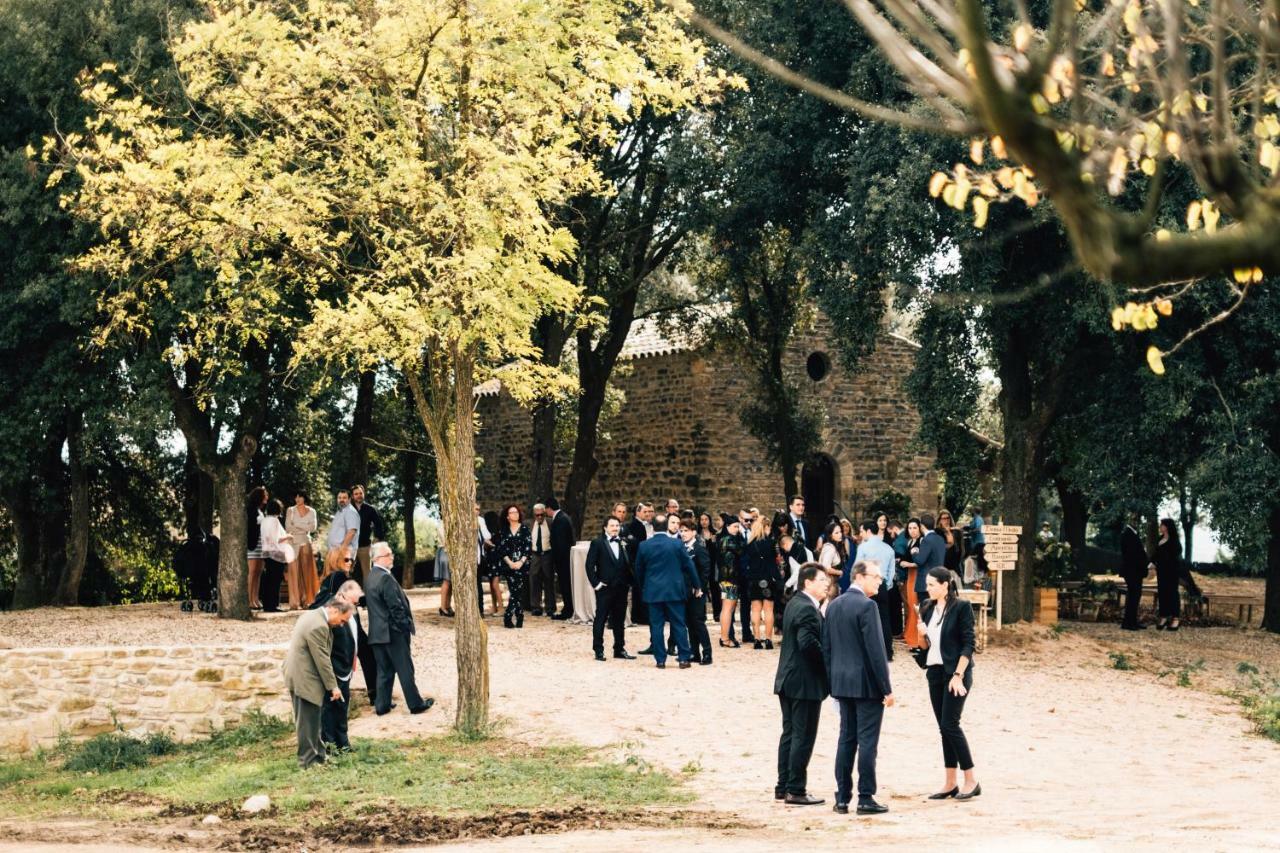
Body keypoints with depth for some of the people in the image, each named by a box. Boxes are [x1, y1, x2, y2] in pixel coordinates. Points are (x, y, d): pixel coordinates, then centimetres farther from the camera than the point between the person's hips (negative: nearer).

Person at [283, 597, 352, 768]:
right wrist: (333, 686, -12)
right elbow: (322, 659, -20)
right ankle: (308, 761, 4)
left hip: (298, 675, 10)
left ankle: (317, 755, 24)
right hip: (305, 679, -10)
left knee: (310, 720, 16)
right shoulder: (319, 626, -23)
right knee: (308, 721, -2)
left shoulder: (311, 616, 11)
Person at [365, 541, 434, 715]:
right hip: (393, 632, -8)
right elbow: (396, 607, -20)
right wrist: (407, 626, -9)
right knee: (405, 669, 2)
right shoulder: (386, 578, -20)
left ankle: (382, 705, 14)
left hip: (376, 633, 8)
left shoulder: (370, 577, 8)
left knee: (384, 670, 13)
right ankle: (415, 704, 9)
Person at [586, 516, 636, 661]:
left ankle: (619, 649, 17)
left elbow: (628, 564, 12)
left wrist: (629, 582, 2)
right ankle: (598, 650, 4)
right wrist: (595, 583, -10)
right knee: (600, 620, 0)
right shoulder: (597, 543, -2)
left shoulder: (623, 543, 9)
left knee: (619, 620, 10)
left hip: (621, 588, 4)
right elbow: (590, 565, -5)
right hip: (604, 588, -4)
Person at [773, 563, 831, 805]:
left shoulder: (794, 603, 13)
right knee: (803, 737, -3)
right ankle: (795, 791, 0)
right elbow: (808, 643, -27)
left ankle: (783, 787, 20)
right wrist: (827, 660, -14)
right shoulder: (807, 609, -19)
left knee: (790, 733, 15)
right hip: (805, 682, -10)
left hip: (788, 680, 10)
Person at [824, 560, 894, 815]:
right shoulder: (867, 606, -14)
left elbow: (826, 647, 12)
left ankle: (842, 798, 11)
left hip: (842, 683, 7)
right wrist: (887, 689, -12)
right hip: (867, 684, -7)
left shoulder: (833, 606, 10)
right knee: (867, 741, -3)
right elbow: (876, 650, -17)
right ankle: (865, 798, -2)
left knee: (846, 739, 11)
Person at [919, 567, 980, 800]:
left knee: (950, 724, -11)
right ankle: (950, 784, 11)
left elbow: (968, 644, -12)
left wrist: (958, 675, -18)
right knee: (944, 728, 7)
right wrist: (922, 634, -4)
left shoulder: (961, 608, -10)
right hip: (935, 672, 7)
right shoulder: (928, 608, 9)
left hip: (955, 673, -7)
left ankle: (971, 781, -4)